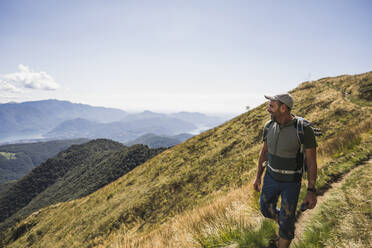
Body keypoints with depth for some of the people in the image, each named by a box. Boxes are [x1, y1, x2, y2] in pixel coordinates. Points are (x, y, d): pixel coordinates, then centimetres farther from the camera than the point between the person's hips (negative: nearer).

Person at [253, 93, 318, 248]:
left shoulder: (304, 129, -26)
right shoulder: (269, 126, -10)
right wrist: (258, 177, 7)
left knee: (286, 221, 5)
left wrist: (311, 191, -20)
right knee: (266, 209, 18)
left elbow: (311, 161, -17)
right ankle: (286, 225, 51)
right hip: (271, 176, 5)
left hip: (291, 182, -4)